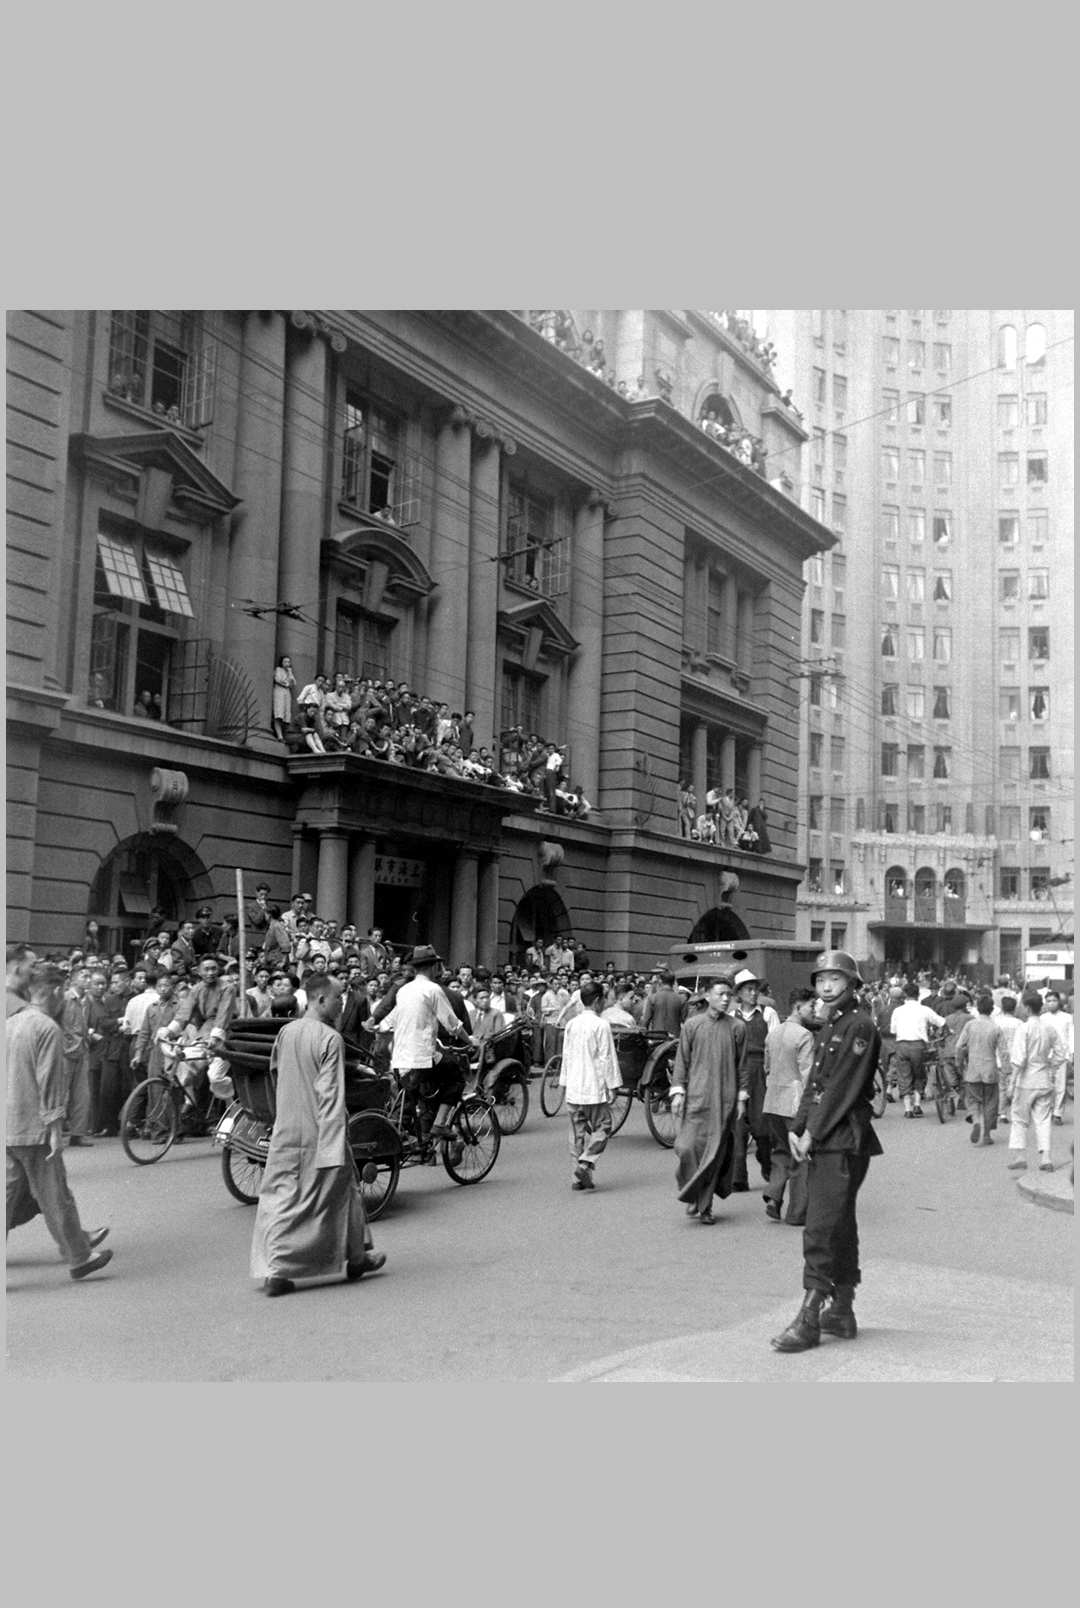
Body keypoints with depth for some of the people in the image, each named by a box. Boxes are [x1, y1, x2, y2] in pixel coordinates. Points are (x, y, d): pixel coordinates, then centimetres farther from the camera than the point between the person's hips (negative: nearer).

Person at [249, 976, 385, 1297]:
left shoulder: (285, 1032, 4)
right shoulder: (330, 1039, -16)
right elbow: (331, 1096, -20)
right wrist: (334, 1147, -21)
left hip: (285, 1131, 6)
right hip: (317, 1134, -6)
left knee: (280, 1198, 8)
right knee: (341, 1188, 11)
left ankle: (272, 1269, 3)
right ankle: (356, 1256, 25)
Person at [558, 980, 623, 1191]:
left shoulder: (571, 1024, 8)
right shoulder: (601, 1025, -11)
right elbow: (607, 1058, -10)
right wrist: (612, 1085, -5)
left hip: (573, 1088, 6)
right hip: (595, 1087, -6)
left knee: (578, 1131, 11)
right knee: (601, 1126, 5)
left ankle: (579, 1177, 12)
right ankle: (585, 1163, -14)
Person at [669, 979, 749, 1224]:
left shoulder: (737, 1028, 5)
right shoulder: (691, 1026, 3)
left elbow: (742, 1065, 9)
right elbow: (681, 1061, 5)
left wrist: (741, 1097, 6)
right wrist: (678, 1091, -2)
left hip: (724, 1100, 1)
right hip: (695, 1096, 0)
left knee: (716, 1151, 0)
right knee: (687, 1147, -8)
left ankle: (705, 1205, 10)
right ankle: (692, 1197, 12)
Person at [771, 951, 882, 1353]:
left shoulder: (860, 1026, -12)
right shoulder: (829, 1026, 17)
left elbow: (843, 1087, -16)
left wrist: (813, 1134, -14)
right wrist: (797, 1129, 5)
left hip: (844, 1142, -9)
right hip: (822, 1141, 9)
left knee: (821, 1229, -10)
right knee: (840, 1227, 14)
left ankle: (809, 1320, -8)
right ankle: (841, 1312, 22)